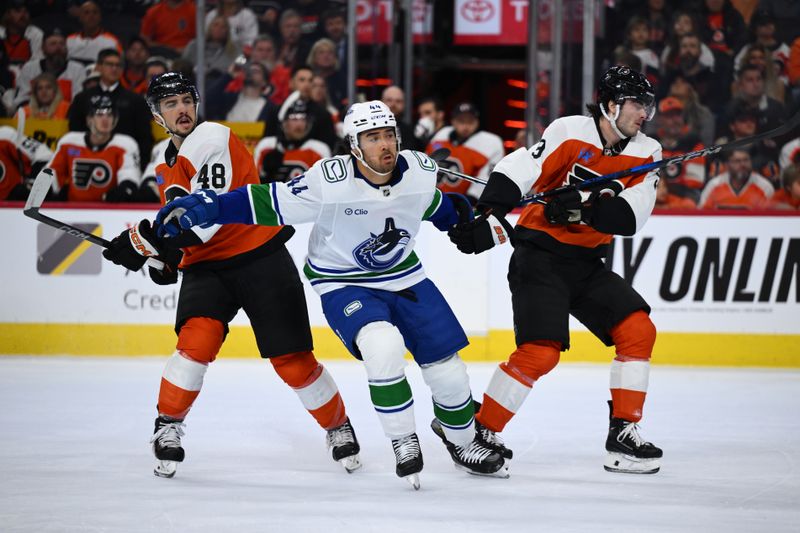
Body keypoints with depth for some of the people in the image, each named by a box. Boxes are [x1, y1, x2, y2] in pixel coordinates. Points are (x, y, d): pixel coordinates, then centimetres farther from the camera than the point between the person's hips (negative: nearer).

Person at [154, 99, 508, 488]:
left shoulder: (420, 171, -12)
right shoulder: (331, 181, -26)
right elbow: (268, 204, -23)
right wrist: (202, 208, -30)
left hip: (404, 277, 5)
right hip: (344, 283, -5)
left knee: (446, 366, 3)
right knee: (382, 346, -32)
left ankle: (463, 441, 32)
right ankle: (403, 442, -13)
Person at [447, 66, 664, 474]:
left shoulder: (646, 154, 3)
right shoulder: (570, 132, -13)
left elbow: (630, 215, -10)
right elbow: (516, 170, -19)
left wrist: (584, 209, -26)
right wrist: (489, 219, -31)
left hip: (586, 264, 6)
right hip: (539, 255, -6)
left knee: (638, 330, -6)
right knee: (541, 351, -17)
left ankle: (623, 434, 0)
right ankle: (480, 429, -3)